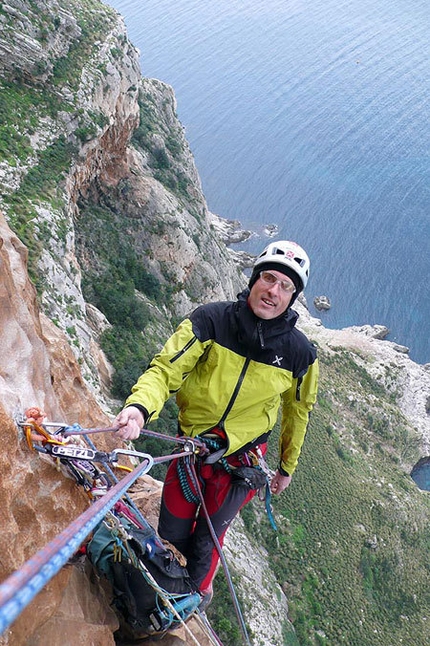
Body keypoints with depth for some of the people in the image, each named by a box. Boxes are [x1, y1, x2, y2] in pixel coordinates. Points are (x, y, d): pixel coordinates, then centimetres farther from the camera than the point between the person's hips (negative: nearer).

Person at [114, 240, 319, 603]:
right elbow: (165, 369, -24)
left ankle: (196, 592, 49)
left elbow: (298, 412, 2)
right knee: (172, 533, 17)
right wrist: (140, 406, -45)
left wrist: (287, 467, 13)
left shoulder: (300, 353, -15)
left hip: (241, 460, -1)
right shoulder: (212, 320, -20)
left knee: (205, 542, 13)